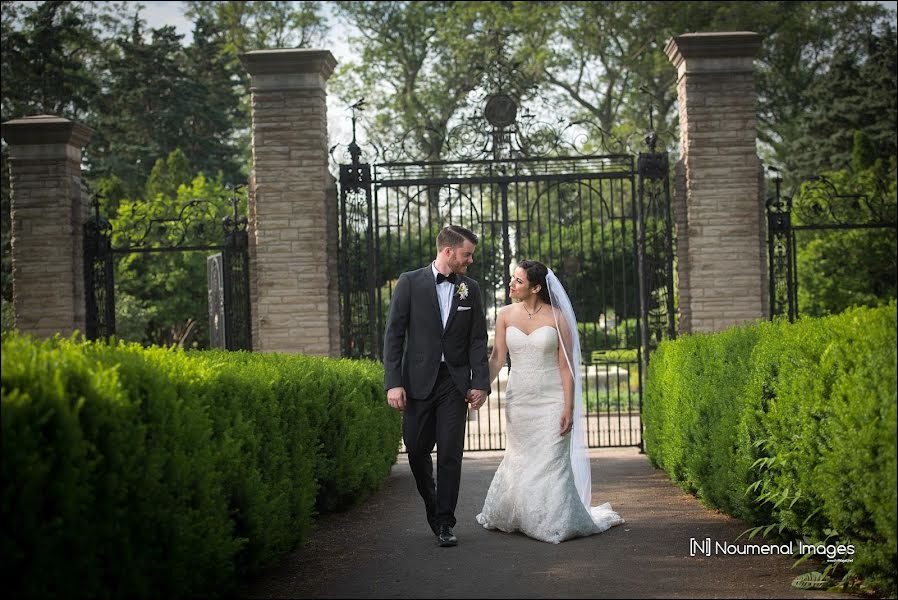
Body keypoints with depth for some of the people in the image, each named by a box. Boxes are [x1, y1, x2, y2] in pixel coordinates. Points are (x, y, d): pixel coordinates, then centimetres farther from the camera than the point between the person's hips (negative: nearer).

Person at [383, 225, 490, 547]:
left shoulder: (470, 288, 7)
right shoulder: (410, 283, -2)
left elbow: (478, 339, 7)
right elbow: (393, 335, -4)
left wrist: (480, 383, -2)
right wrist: (393, 383, -11)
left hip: (455, 382, 1)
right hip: (418, 381, -1)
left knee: (450, 454, -3)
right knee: (417, 450, 6)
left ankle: (445, 524, 4)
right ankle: (432, 505, 32)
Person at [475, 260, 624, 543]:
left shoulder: (557, 317, -6)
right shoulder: (506, 315, 3)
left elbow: (566, 366, -7)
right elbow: (497, 357, 1)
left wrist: (569, 408, -11)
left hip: (551, 400, -3)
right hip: (519, 400, 3)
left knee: (550, 463, -3)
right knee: (519, 461, 10)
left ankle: (557, 522, 11)